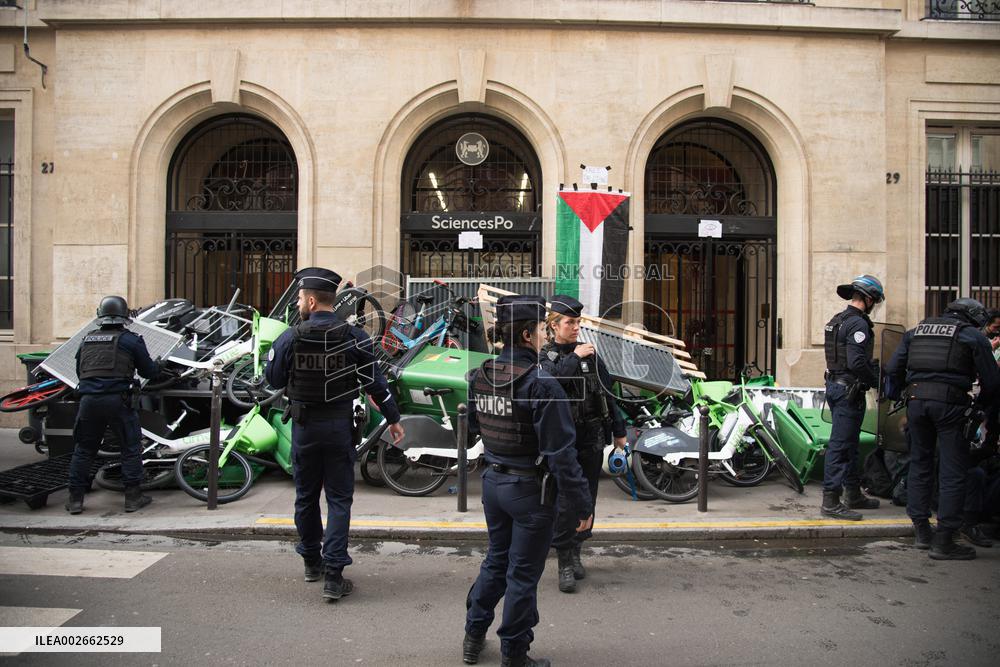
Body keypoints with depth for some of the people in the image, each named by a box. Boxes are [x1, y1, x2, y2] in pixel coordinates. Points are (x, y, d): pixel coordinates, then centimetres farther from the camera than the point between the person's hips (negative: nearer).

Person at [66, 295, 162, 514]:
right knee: (131, 447, 7)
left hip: (88, 400, 4)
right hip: (118, 400, -4)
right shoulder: (130, 340, 0)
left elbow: (79, 371, 21)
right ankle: (133, 497, 9)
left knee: (84, 449, 15)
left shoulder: (87, 339, 14)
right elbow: (148, 371, 5)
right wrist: (159, 366, 26)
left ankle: (75, 499, 18)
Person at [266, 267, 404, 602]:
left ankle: (311, 562, 32)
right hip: (340, 426, -1)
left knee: (306, 496, 17)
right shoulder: (354, 337, -8)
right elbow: (375, 382, -6)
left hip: (304, 426, 1)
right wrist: (393, 419, 2)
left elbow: (273, 379, 1)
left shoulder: (290, 338, -8)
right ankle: (333, 576, 0)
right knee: (339, 499, 4)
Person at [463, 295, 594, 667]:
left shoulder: (480, 376, -1)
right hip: (529, 489, -7)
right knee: (523, 573, 9)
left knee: (496, 559, 24)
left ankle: (473, 637, 36)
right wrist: (581, 506, -15)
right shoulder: (541, 384, -23)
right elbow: (561, 453, -22)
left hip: (493, 482, 7)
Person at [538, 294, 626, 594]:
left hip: (592, 439, 4)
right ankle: (565, 563, 7)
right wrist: (573, 358, -23)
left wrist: (619, 431, 13)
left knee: (587, 499, 11)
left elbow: (607, 394, 11)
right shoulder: (545, 357, -1)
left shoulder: (590, 354, 7)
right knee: (564, 502, -5)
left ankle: (575, 551, 28)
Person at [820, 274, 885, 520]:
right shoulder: (858, 323, -15)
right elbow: (856, 362, -24)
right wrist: (875, 381, -9)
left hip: (835, 385, 10)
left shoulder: (837, 320, 15)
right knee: (840, 445, -7)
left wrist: (872, 367, 15)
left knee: (848, 444, 18)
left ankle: (853, 495, 29)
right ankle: (831, 502, -4)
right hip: (849, 389, -10)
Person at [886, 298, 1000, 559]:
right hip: (950, 403, -4)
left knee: (919, 464, 15)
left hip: (916, 399, 5)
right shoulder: (973, 336, 7)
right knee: (952, 472, 1)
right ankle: (943, 542, 3)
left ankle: (921, 531, 22)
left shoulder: (915, 331, 19)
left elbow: (893, 369, 15)